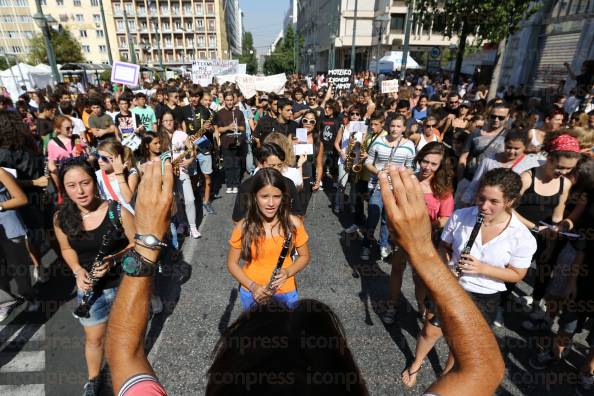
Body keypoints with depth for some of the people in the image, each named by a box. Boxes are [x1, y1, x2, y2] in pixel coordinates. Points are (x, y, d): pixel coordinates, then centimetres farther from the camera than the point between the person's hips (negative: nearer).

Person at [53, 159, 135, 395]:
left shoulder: (118, 211, -22)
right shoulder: (61, 218, -11)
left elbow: (136, 244, -11)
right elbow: (67, 248, 6)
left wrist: (113, 260, -27)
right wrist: (78, 270, -11)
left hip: (124, 283, -2)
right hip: (90, 287, 3)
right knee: (94, 338, 21)